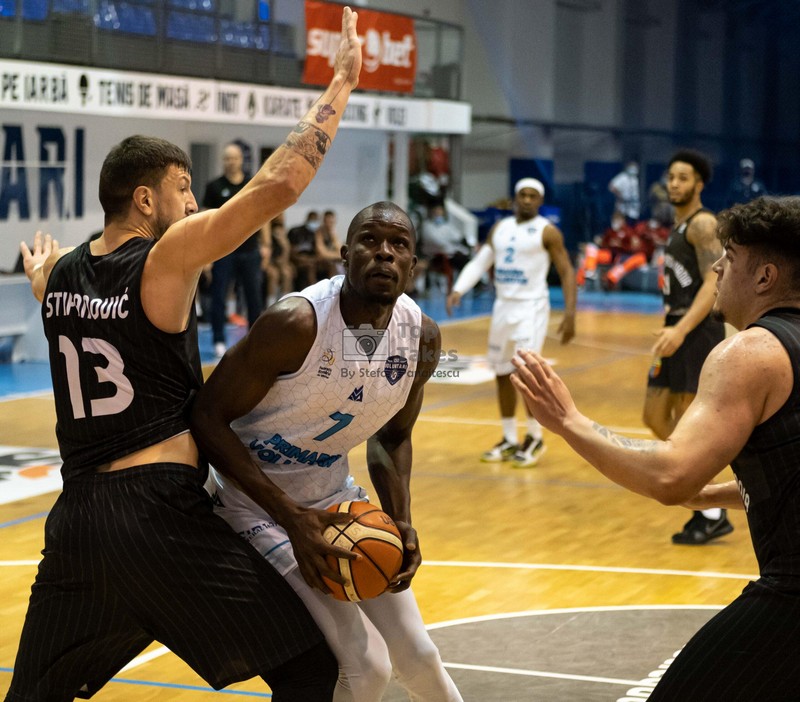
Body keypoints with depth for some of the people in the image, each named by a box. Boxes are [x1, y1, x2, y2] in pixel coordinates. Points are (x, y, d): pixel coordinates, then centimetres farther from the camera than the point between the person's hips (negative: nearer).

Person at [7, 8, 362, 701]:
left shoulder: (59, 271, 11)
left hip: (76, 516, 7)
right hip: (160, 513, -7)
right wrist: (343, 79, -6)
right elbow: (277, 184, -15)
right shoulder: (167, 258, -8)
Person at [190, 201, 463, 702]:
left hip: (334, 498, 6)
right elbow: (208, 416, -22)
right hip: (256, 504, -6)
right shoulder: (298, 323, -28)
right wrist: (291, 517, -27)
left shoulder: (422, 337, -8)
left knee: (418, 657, 12)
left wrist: (402, 523, -7)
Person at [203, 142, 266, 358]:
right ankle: (219, 341, 8)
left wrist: (264, 244, 6)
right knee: (219, 297, 0)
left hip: (250, 251, 2)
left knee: (254, 297, 6)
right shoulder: (214, 187, 0)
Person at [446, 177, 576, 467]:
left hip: (531, 307, -6)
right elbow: (479, 262, 9)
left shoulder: (547, 232, -6)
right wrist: (458, 290, -7)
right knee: (502, 373, 9)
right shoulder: (500, 228, 10)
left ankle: (535, 439, -1)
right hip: (503, 306, 6)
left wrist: (570, 314, -16)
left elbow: (567, 273, -7)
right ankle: (509, 440, 21)